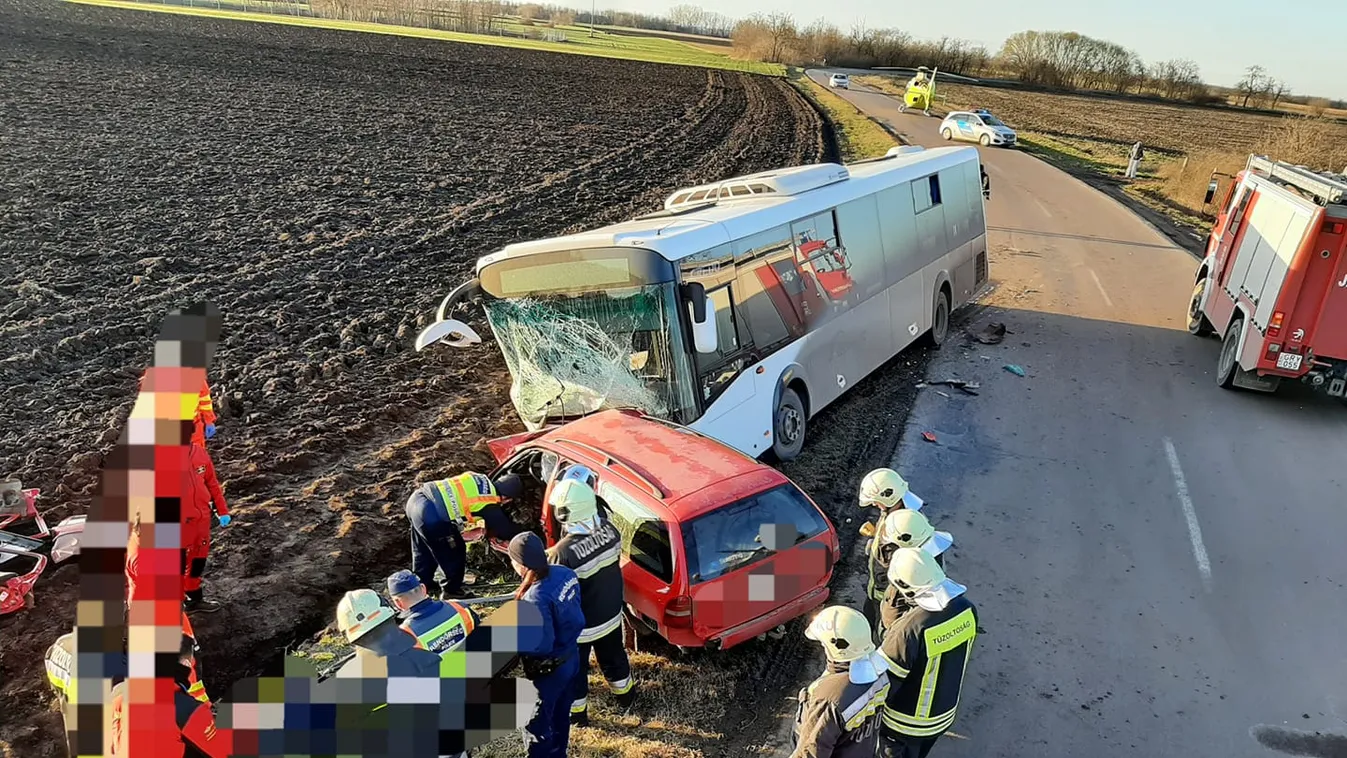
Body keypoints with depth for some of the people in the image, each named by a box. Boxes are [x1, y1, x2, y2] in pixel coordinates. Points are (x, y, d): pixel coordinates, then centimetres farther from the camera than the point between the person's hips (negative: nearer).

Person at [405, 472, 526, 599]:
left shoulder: (481, 480, 15)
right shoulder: (489, 505, -4)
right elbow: (505, 531, 9)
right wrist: (519, 533, 28)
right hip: (430, 516, -8)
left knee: (423, 550, 30)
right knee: (455, 553, 13)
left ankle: (422, 583, 47)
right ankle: (451, 590, 27)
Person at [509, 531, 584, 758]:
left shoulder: (536, 599, -34)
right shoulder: (565, 573, -10)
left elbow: (541, 645, -28)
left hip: (549, 669, -8)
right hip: (571, 657, 8)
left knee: (536, 725, 14)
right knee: (560, 715, 28)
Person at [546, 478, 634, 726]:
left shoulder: (564, 553, -36)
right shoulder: (609, 529, -18)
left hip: (580, 625, -5)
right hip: (611, 614, 5)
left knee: (574, 670, 23)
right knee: (614, 657, 32)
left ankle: (576, 713, 45)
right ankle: (625, 695, 55)